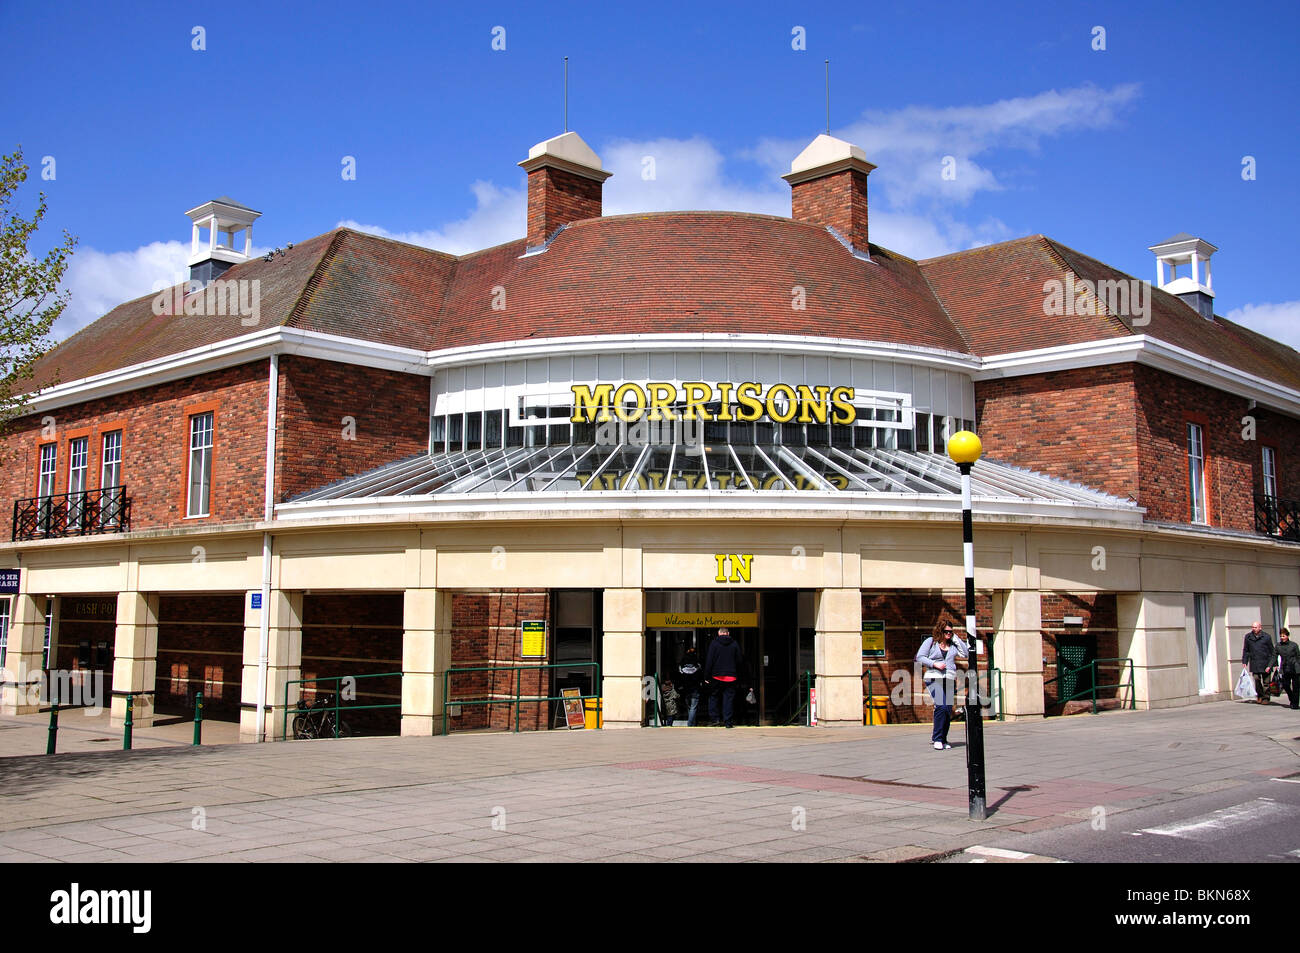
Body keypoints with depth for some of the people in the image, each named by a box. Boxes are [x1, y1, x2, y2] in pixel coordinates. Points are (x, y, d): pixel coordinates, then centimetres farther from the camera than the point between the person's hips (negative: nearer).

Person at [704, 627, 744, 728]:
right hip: (731, 676, 1)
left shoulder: (714, 643, -3)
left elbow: (709, 660, -6)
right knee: (729, 698, 4)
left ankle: (713, 719, 4)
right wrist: (738, 676, 15)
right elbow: (740, 661, 6)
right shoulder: (734, 644, 4)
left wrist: (707, 676, -2)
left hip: (716, 676, -1)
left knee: (713, 697, 12)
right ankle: (728, 722, 0)